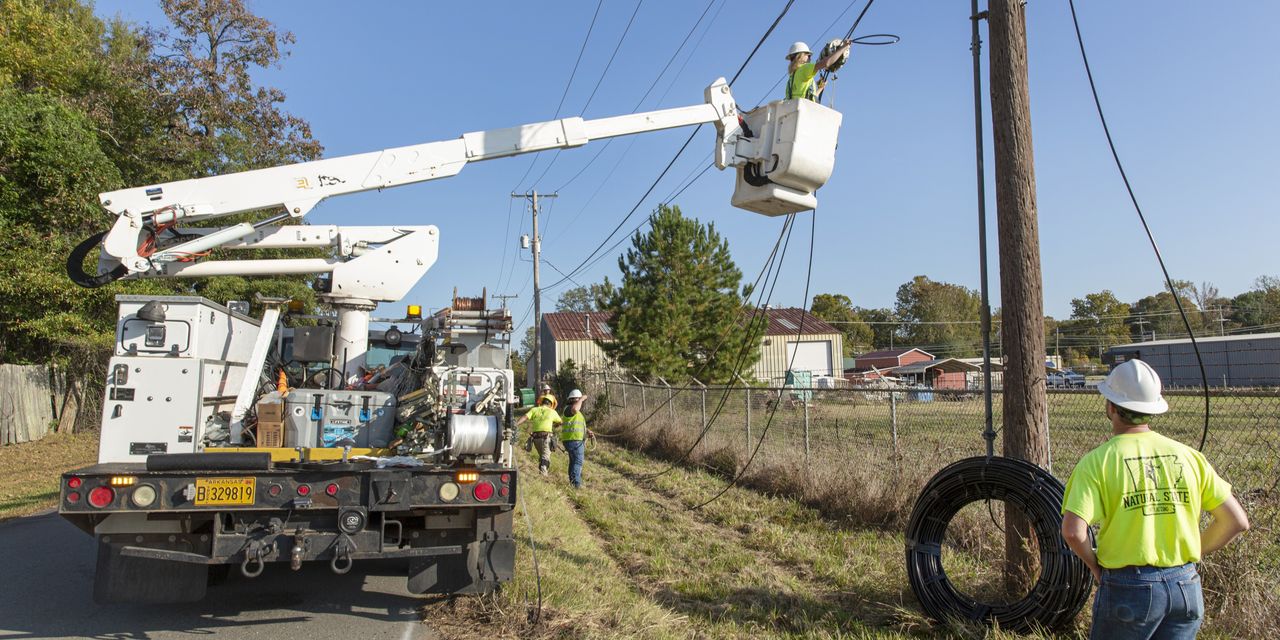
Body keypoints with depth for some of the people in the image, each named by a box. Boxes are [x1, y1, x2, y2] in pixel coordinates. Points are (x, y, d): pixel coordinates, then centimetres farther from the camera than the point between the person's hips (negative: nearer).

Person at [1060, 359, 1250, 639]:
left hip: (1129, 587, -4)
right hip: (1186, 587, 4)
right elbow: (1237, 521, 4)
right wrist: (1192, 552, 15)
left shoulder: (1098, 461, -10)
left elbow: (1073, 531, -20)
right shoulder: (1188, 456, 2)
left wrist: (1096, 564, -1)